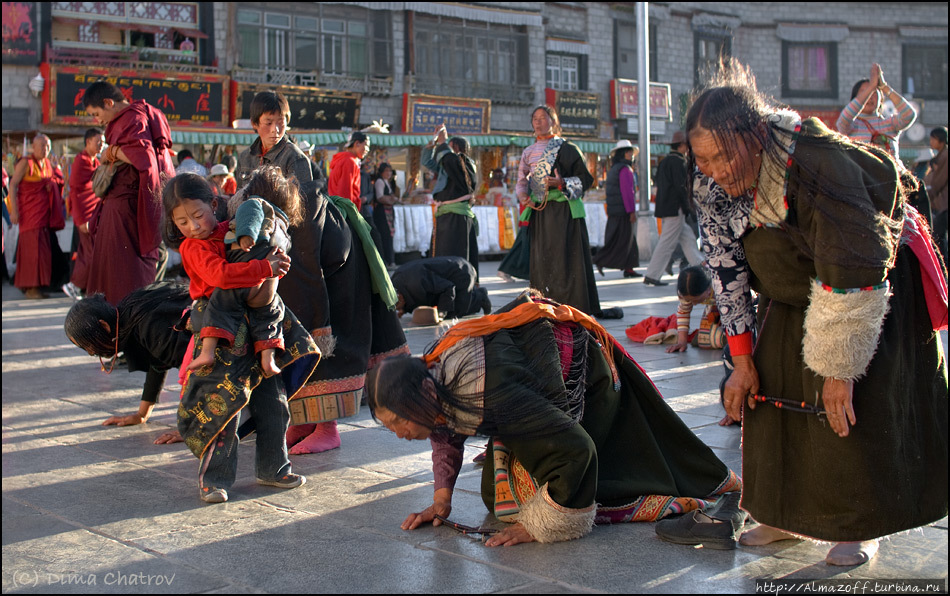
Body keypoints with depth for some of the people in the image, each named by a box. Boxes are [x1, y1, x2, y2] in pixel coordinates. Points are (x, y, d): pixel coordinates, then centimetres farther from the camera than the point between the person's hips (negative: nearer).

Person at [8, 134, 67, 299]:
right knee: (32, 246, -10)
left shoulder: (48, 164, 13)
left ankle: (38, 285, 11)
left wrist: (52, 184, 4)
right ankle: (30, 287, -8)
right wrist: (14, 210, -18)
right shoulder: (26, 163, -6)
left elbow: (56, 181, 28)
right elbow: (13, 185, -11)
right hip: (29, 211, -6)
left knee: (46, 246, 3)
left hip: (45, 211, 7)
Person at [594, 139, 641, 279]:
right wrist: (632, 211, -20)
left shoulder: (613, 169, 17)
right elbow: (627, 191, -19)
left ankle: (628, 268, 10)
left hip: (614, 210, 10)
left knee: (628, 240, 11)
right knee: (621, 241, -6)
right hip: (623, 211, -10)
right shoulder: (625, 169, -13)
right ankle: (600, 261, -8)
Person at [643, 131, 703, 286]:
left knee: (688, 238, 14)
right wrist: (686, 208, -14)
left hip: (665, 208, 10)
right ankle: (652, 275, -6)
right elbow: (680, 186, -18)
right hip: (675, 209, -10)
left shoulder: (664, 161, 16)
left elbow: (659, 185, 20)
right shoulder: (677, 162, -12)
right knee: (667, 243, -7)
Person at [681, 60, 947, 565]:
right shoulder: (712, 184, -17)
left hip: (879, 281, -6)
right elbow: (727, 270, -9)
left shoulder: (821, 167, -38)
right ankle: (788, 510, 12)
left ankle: (859, 525, 3)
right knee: (771, 386, 0)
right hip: (792, 289, 6)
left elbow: (855, 278, -34)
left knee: (850, 404, -11)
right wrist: (742, 360, -8)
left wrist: (839, 369, -29)